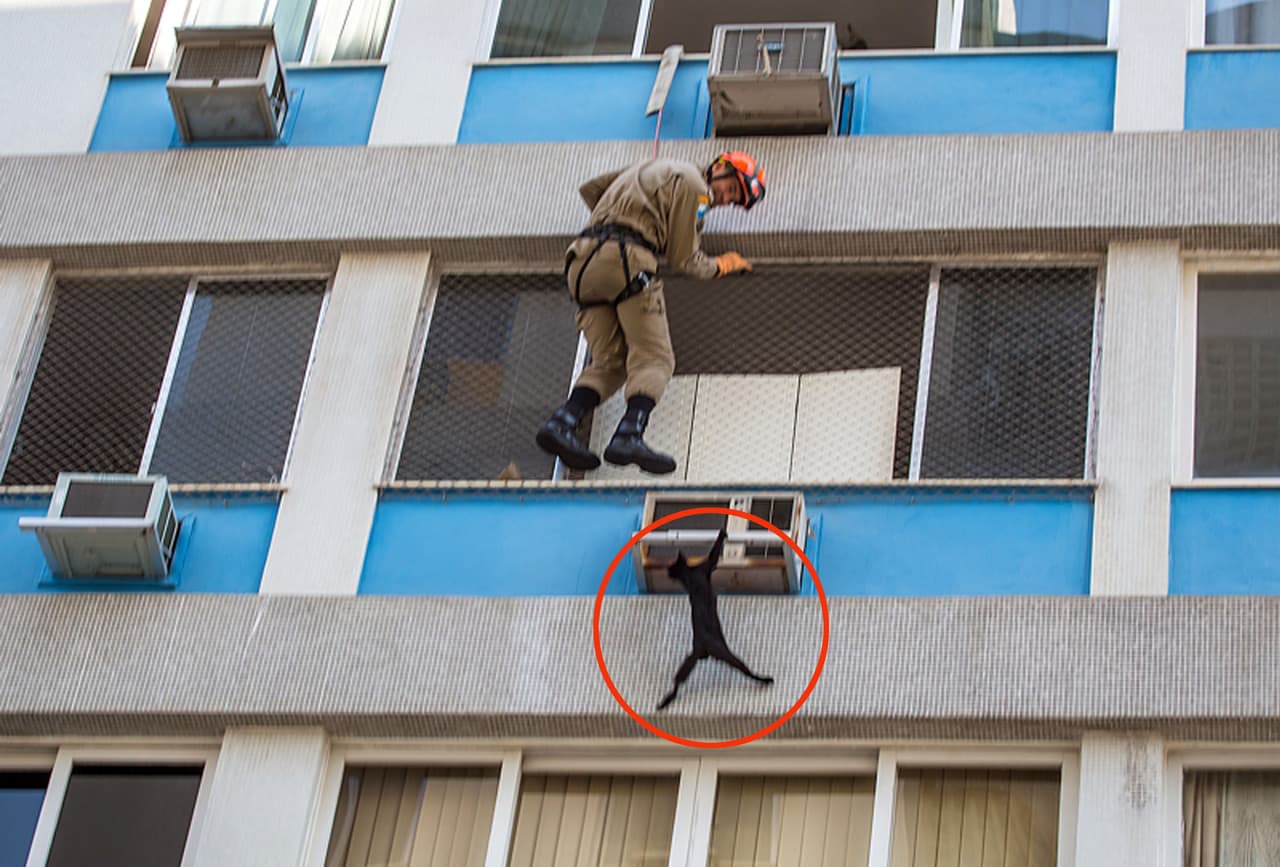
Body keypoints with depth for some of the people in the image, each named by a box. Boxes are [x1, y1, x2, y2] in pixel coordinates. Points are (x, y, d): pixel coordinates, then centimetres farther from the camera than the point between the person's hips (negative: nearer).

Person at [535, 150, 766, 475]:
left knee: (608, 362, 4)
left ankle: (561, 422, -19)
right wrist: (719, 267, 21)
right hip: (626, 259, -8)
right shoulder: (692, 183, 6)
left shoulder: (654, 169, 32)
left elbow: (590, 189, 38)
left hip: (582, 261, 8)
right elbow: (683, 258, 3)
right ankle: (629, 436, -35)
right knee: (654, 359, -12)